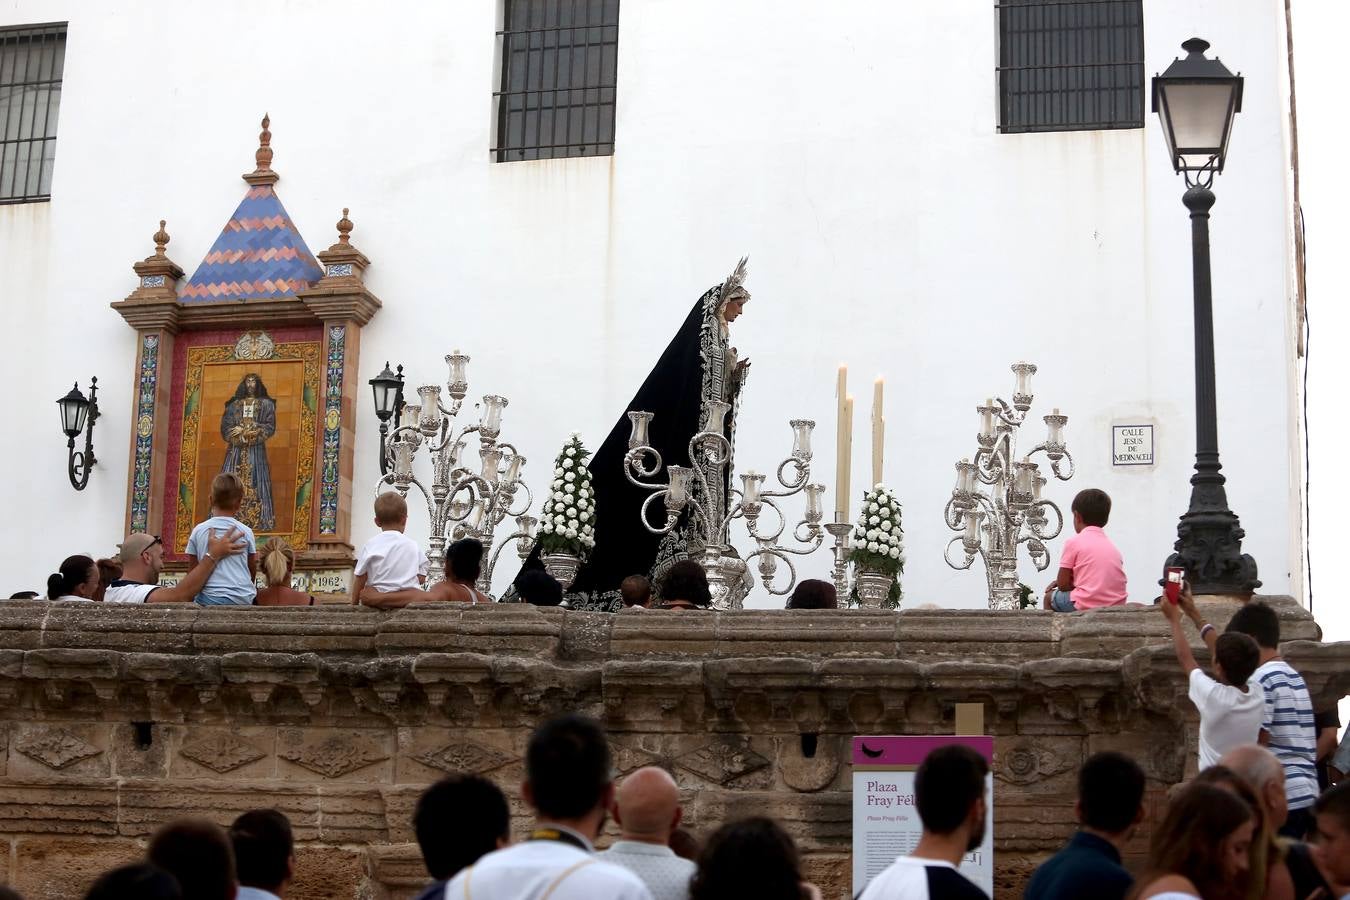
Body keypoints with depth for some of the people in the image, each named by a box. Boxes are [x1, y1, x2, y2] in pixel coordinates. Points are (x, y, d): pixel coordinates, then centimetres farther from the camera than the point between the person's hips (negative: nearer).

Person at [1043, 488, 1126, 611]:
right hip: (1116, 608, 7)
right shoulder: (1111, 545, 16)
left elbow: (1062, 585, -2)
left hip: (1086, 606, -7)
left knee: (1049, 597, 18)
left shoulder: (1074, 542, -3)